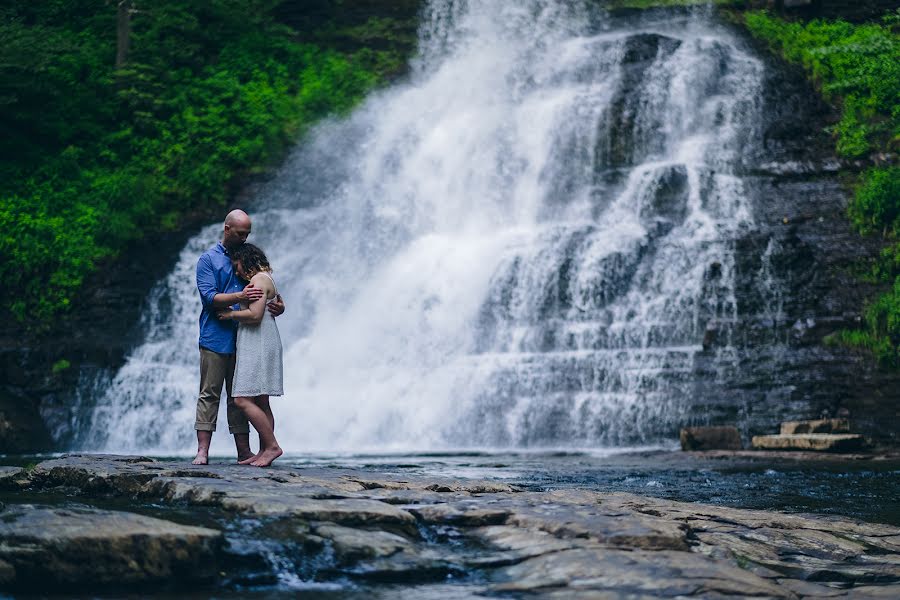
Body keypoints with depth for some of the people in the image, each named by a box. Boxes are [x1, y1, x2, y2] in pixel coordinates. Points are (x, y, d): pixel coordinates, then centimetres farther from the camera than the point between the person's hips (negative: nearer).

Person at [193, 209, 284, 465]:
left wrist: (279, 304, -9)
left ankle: (244, 450, 8)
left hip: (242, 338, 5)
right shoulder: (209, 259, 0)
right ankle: (203, 450, -6)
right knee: (209, 394, -5)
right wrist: (239, 296, -26)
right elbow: (209, 296, -11)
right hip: (215, 338, -5)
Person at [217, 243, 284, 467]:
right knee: (260, 402, 8)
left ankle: (272, 446, -13)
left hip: (258, 346, -11)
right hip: (258, 347, 11)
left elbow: (255, 314, -22)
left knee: (243, 400, -14)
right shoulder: (265, 279, 20)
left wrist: (230, 314, -8)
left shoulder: (258, 280, -11)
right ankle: (264, 451, 8)